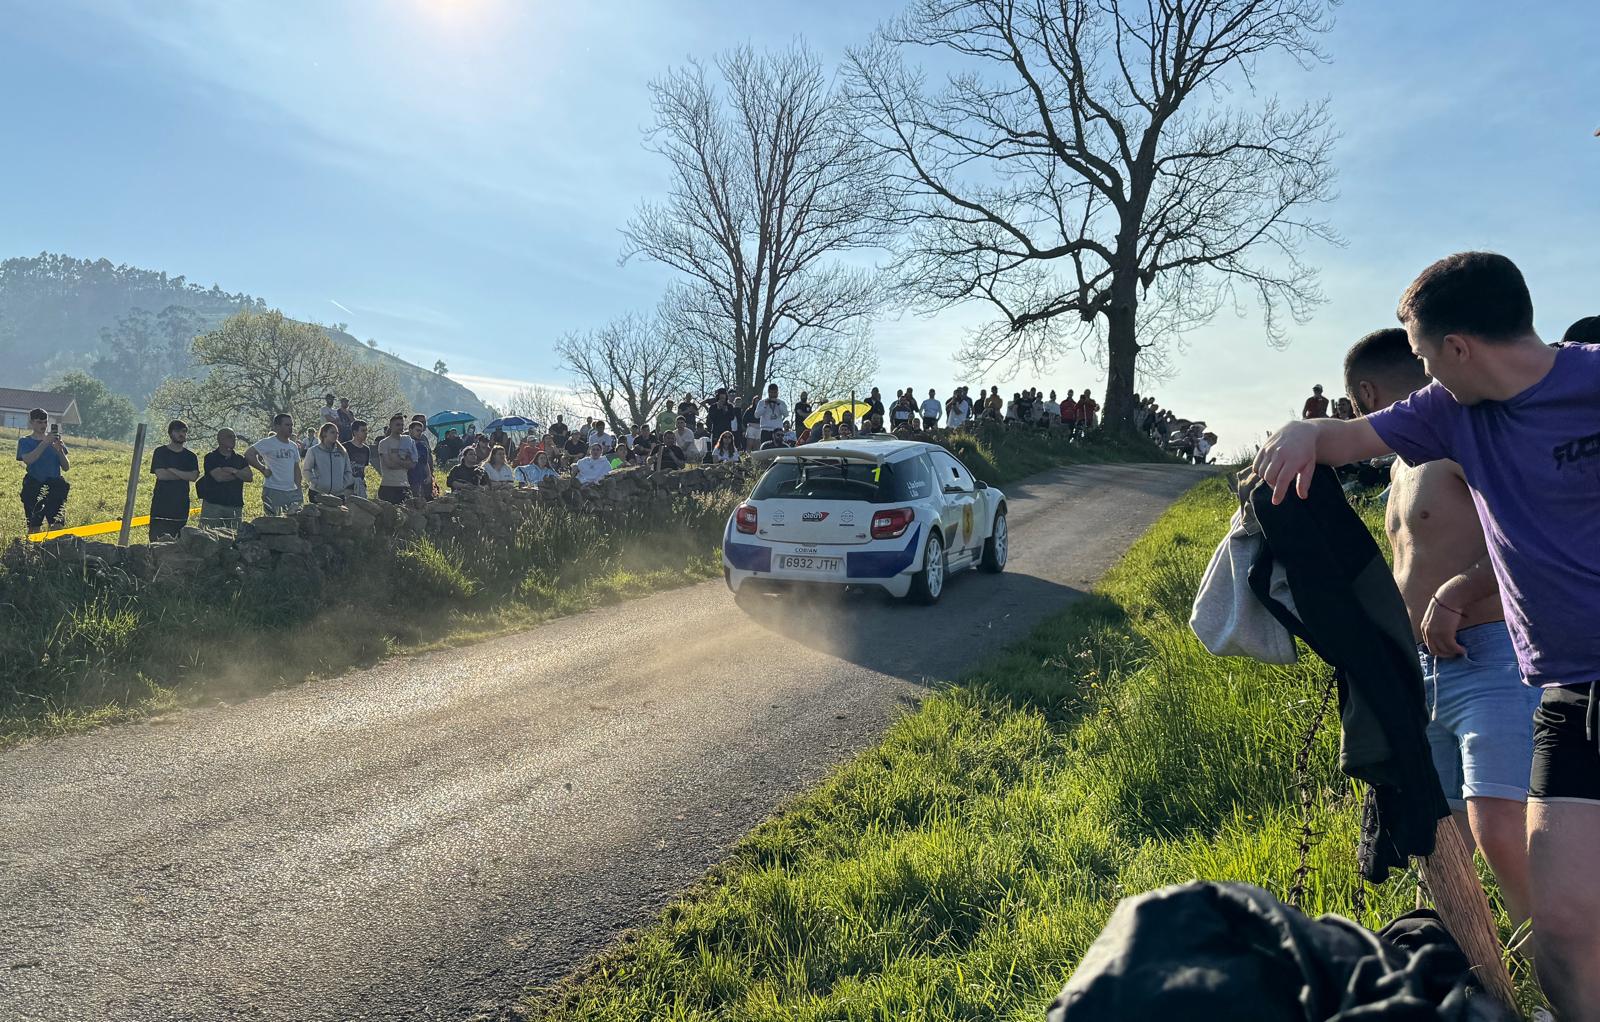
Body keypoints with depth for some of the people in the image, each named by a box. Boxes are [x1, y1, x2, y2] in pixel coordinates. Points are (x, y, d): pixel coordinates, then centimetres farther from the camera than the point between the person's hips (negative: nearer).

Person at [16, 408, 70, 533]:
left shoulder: (55, 441, 11)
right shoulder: (25, 441, 5)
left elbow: (66, 467, 6)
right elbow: (28, 460, -16)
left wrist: (60, 450, -11)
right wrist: (45, 442, -23)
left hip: (55, 489, 1)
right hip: (34, 489, -1)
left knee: (58, 526, -11)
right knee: (34, 528, 0)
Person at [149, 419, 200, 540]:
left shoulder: (190, 456, 12)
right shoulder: (160, 452, 4)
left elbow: (194, 476, -5)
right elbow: (160, 474, -11)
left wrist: (171, 470, -10)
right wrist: (184, 475, -5)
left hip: (181, 505, 3)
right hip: (161, 504, -3)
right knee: (157, 540, -8)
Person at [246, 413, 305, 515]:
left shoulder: (294, 446, 13)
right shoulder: (267, 443, -7)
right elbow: (248, 455, -14)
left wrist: (299, 490, 11)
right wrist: (263, 469, -11)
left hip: (292, 491, 6)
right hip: (273, 491, -6)